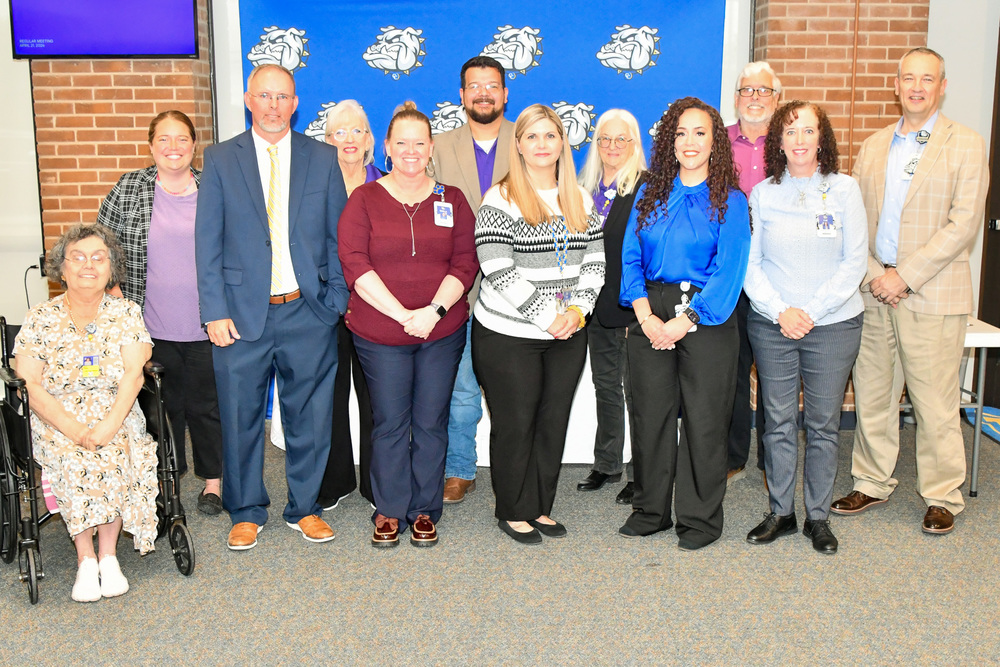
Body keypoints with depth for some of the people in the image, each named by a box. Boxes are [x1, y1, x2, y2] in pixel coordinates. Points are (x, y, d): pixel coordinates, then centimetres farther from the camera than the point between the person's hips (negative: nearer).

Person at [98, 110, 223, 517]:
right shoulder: (127, 189, 1)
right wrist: (115, 293, -1)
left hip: (205, 328, 0)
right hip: (152, 327, 0)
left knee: (205, 404, 10)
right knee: (164, 403, 12)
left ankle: (213, 479, 26)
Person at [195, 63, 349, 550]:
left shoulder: (322, 159, 6)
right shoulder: (220, 159, 3)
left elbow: (338, 236, 7)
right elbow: (207, 243, 1)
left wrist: (337, 302, 0)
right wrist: (214, 311, -6)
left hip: (308, 313, 1)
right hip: (242, 313, 0)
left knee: (309, 417, 9)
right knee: (241, 418, 8)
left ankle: (304, 509, 26)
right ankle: (246, 512, 26)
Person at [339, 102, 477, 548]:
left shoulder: (451, 200, 8)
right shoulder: (364, 199, 2)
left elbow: (465, 264, 1)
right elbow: (355, 265, -8)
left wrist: (433, 310, -14)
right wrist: (403, 314, -16)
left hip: (442, 332, 2)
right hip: (380, 333, -1)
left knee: (431, 423, 8)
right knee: (390, 423, 5)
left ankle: (425, 511, 22)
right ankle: (389, 511, 21)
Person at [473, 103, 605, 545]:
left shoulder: (581, 201, 9)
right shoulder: (500, 201, -9)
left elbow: (595, 261, 8)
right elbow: (499, 272, -16)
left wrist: (578, 310, -8)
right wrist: (548, 318, -17)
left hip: (568, 335, 5)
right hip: (509, 336, -5)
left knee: (554, 421, 12)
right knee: (514, 424, 5)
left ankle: (540, 507, 26)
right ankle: (513, 512, 21)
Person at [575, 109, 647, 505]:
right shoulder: (586, 188, 12)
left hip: (633, 309, -7)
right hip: (597, 307, 7)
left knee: (636, 390, 1)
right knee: (605, 386, 16)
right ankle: (607, 465, 29)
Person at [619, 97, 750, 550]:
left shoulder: (730, 201, -1)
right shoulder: (650, 195, 11)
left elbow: (728, 271, -9)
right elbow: (631, 258, 6)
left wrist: (685, 321, -15)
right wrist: (646, 316, -8)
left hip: (706, 318, -3)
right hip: (651, 317, 3)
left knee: (704, 419, 3)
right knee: (649, 415, 8)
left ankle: (700, 519, 18)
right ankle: (650, 510, 24)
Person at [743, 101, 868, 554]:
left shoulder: (844, 190, 1)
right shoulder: (762, 194, 4)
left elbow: (854, 262, -3)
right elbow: (749, 263, 2)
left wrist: (811, 311, -12)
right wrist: (781, 311, -11)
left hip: (833, 325, -1)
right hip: (771, 325, 1)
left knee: (823, 425, 5)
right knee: (778, 422, 6)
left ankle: (818, 516, 18)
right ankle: (780, 513, 20)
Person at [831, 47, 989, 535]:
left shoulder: (966, 145, 0)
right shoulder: (873, 146, 13)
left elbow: (964, 224, -8)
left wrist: (905, 276, -14)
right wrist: (871, 275, -5)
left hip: (932, 294, -4)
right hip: (874, 290, 4)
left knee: (935, 402, 0)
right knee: (871, 393, 10)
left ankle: (942, 497, 15)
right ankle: (872, 483, 24)